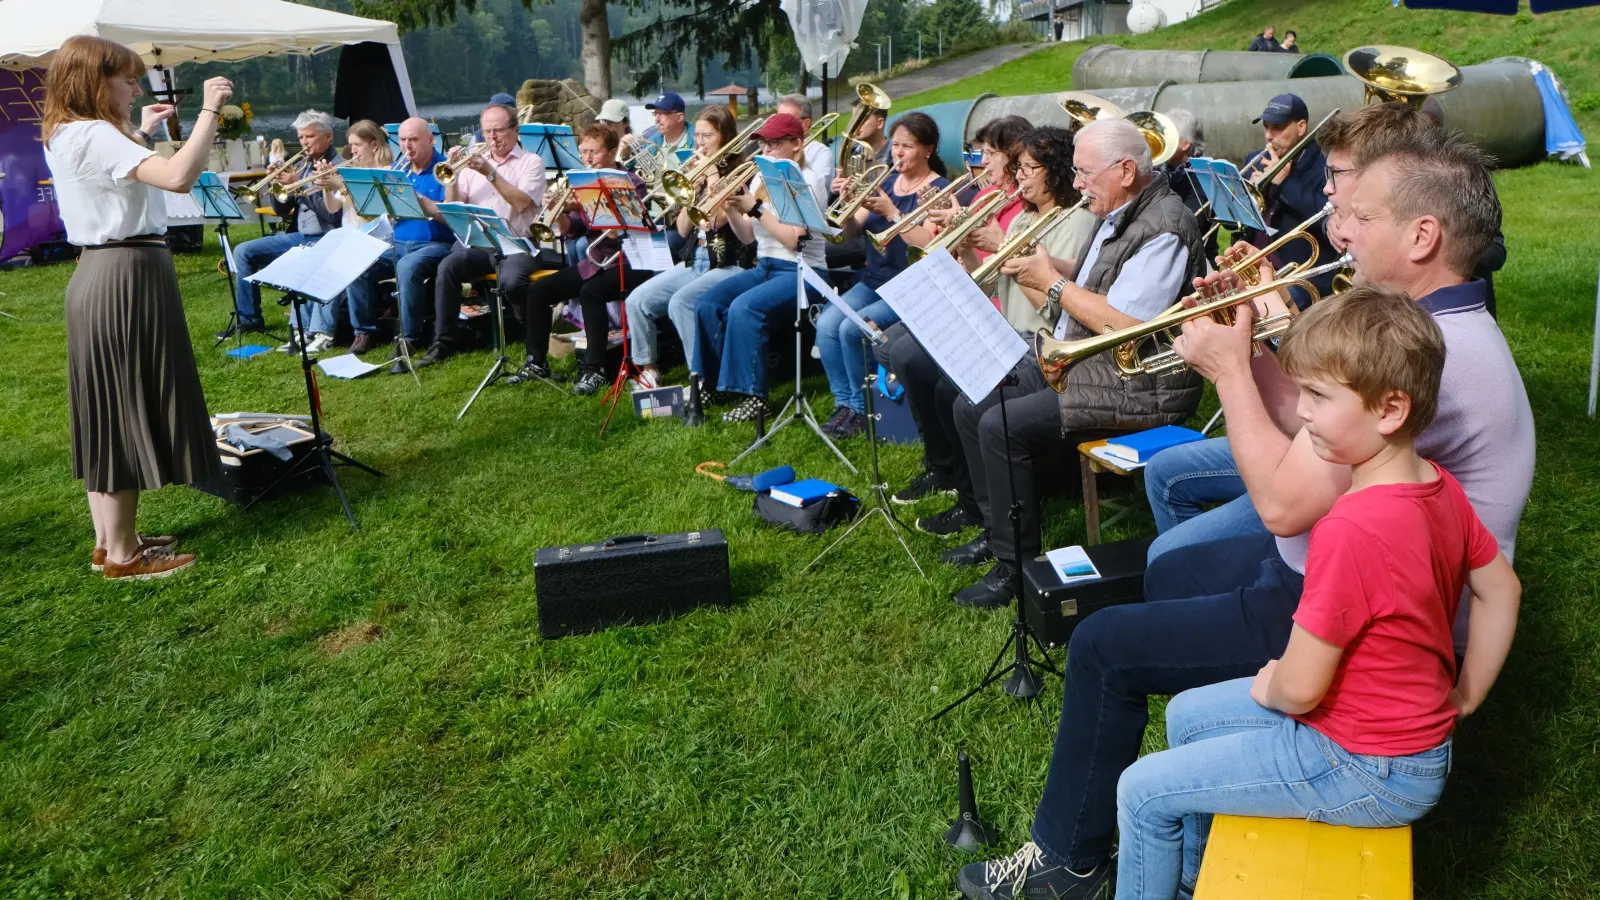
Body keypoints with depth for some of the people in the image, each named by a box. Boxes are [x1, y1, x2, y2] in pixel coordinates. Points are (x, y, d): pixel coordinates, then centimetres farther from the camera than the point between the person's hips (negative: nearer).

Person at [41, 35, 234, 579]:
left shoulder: (64, 136, 14)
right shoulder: (95, 135, -17)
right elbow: (179, 176, -33)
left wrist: (140, 133, 27)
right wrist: (209, 110, -24)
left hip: (98, 274, 11)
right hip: (129, 278, -11)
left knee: (107, 412, 14)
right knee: (129, 411, -3)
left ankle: (109, 540, 24)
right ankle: (122, 556, 5)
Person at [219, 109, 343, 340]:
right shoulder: (301, 166, 15)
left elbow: (333, 213, -22)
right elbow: (282, 211, 15)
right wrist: (278, 183, -3)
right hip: (299, 236, 9)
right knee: (243, 251, 4)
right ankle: (249, 319, 11)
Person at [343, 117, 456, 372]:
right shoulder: (397, 170, 15)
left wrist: (415, 196, -24)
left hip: (435, 244, -7)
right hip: (397, 243, 7)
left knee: (407, 268, -37)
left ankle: (409, 340, -28)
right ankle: (365, 332, 0)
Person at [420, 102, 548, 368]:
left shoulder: (531, 162, 6)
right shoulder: (475, 161, 17)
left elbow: (521, 202, -13)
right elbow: (452, 208, 10)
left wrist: (491, 173, -17)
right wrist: (453, 173, -4)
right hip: (478, 243, 4)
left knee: (510, 280, -34)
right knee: (447, 267, -25)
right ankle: (443, 342, -14)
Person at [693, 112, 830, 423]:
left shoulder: (808, 182, -7)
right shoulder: (760, 180, 13)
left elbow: (793, 239, -17)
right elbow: (748, 236, 10)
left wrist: (755, 208, -20)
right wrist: (729, 208, -7)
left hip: (799, 272, -7)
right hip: (763, 267, 7)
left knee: (744, 308, -31)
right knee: (707, 303, -15)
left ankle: (753, 395, -23)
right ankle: (711, 379, -2)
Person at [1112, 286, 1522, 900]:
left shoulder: (1352, 530, -33)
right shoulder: (1440, 486, -4)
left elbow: (1299, 688, -26)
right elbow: (1501, 589, 11)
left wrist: (1267, 688, -3)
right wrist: (1461, 697, 16)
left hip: (1368, 772, -9)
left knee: (1143, 793, -4)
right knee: (1186, 715, 21)